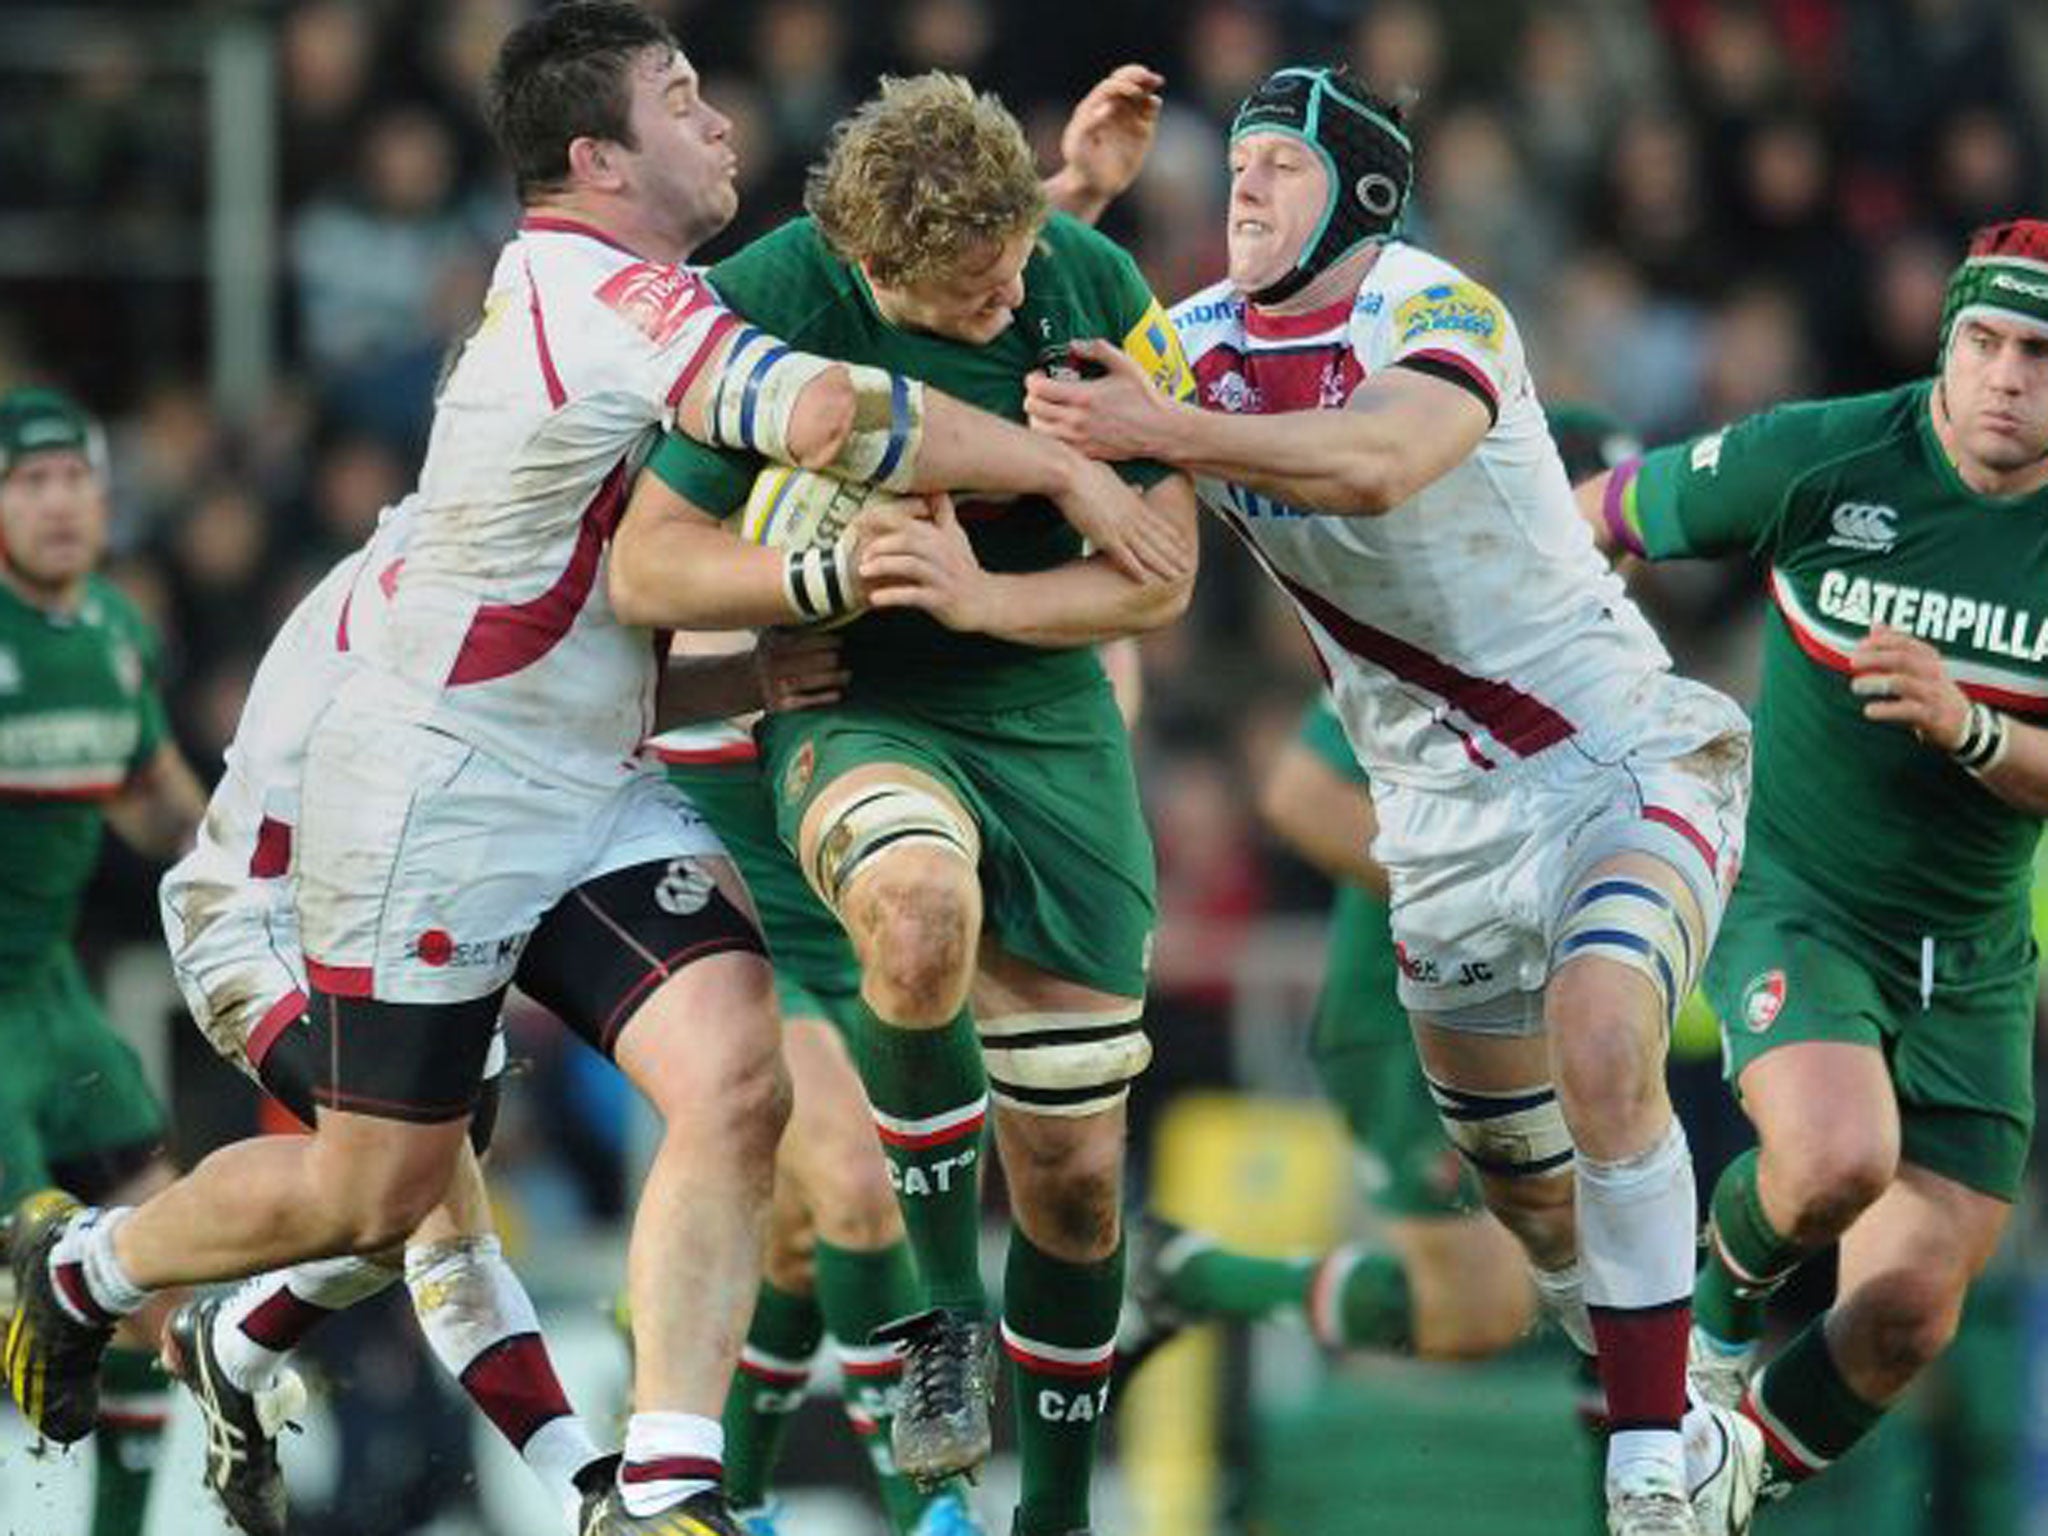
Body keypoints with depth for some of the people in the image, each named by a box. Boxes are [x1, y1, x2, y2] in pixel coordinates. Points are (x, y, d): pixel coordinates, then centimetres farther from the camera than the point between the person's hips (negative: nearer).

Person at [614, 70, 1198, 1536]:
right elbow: (646, 566, -14)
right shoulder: (776, 298, -18)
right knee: (920, 912, -39)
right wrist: (833, 570, -30)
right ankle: (945, 1302, -17)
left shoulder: (1093, 283, -11)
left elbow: (1161, 575, -6)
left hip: (1050, 719, 3)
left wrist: (976, 593, -22)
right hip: (855, 713, -3)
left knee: (1075, 1168, 3)